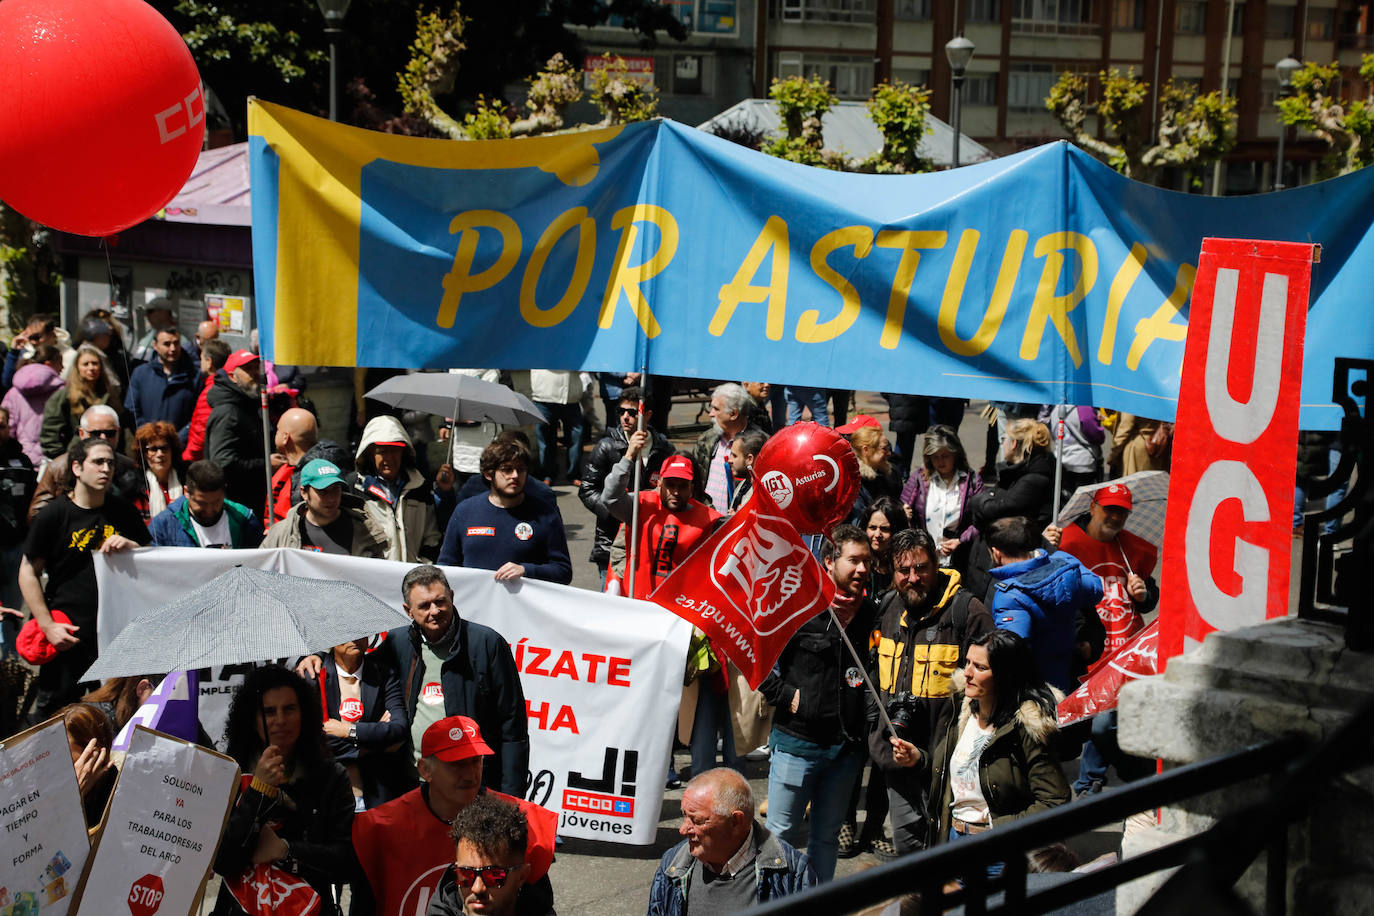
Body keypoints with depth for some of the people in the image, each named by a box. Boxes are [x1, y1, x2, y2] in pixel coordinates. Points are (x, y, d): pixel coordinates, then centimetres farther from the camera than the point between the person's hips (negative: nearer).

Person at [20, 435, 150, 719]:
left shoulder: (124, 512, 8)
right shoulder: (54, 515, -3)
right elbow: (28, 572, 0)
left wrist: (130, 546, -10)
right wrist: (47, 625, -9)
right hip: (68, 633, -3)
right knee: (54, 709, 3)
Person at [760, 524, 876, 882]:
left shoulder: (872, 616, 3)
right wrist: (786, 695, -9)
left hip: (846, 746, 4)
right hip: (797, 743, -4)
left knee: (827, 836, 14)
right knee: (781, 834, 4)